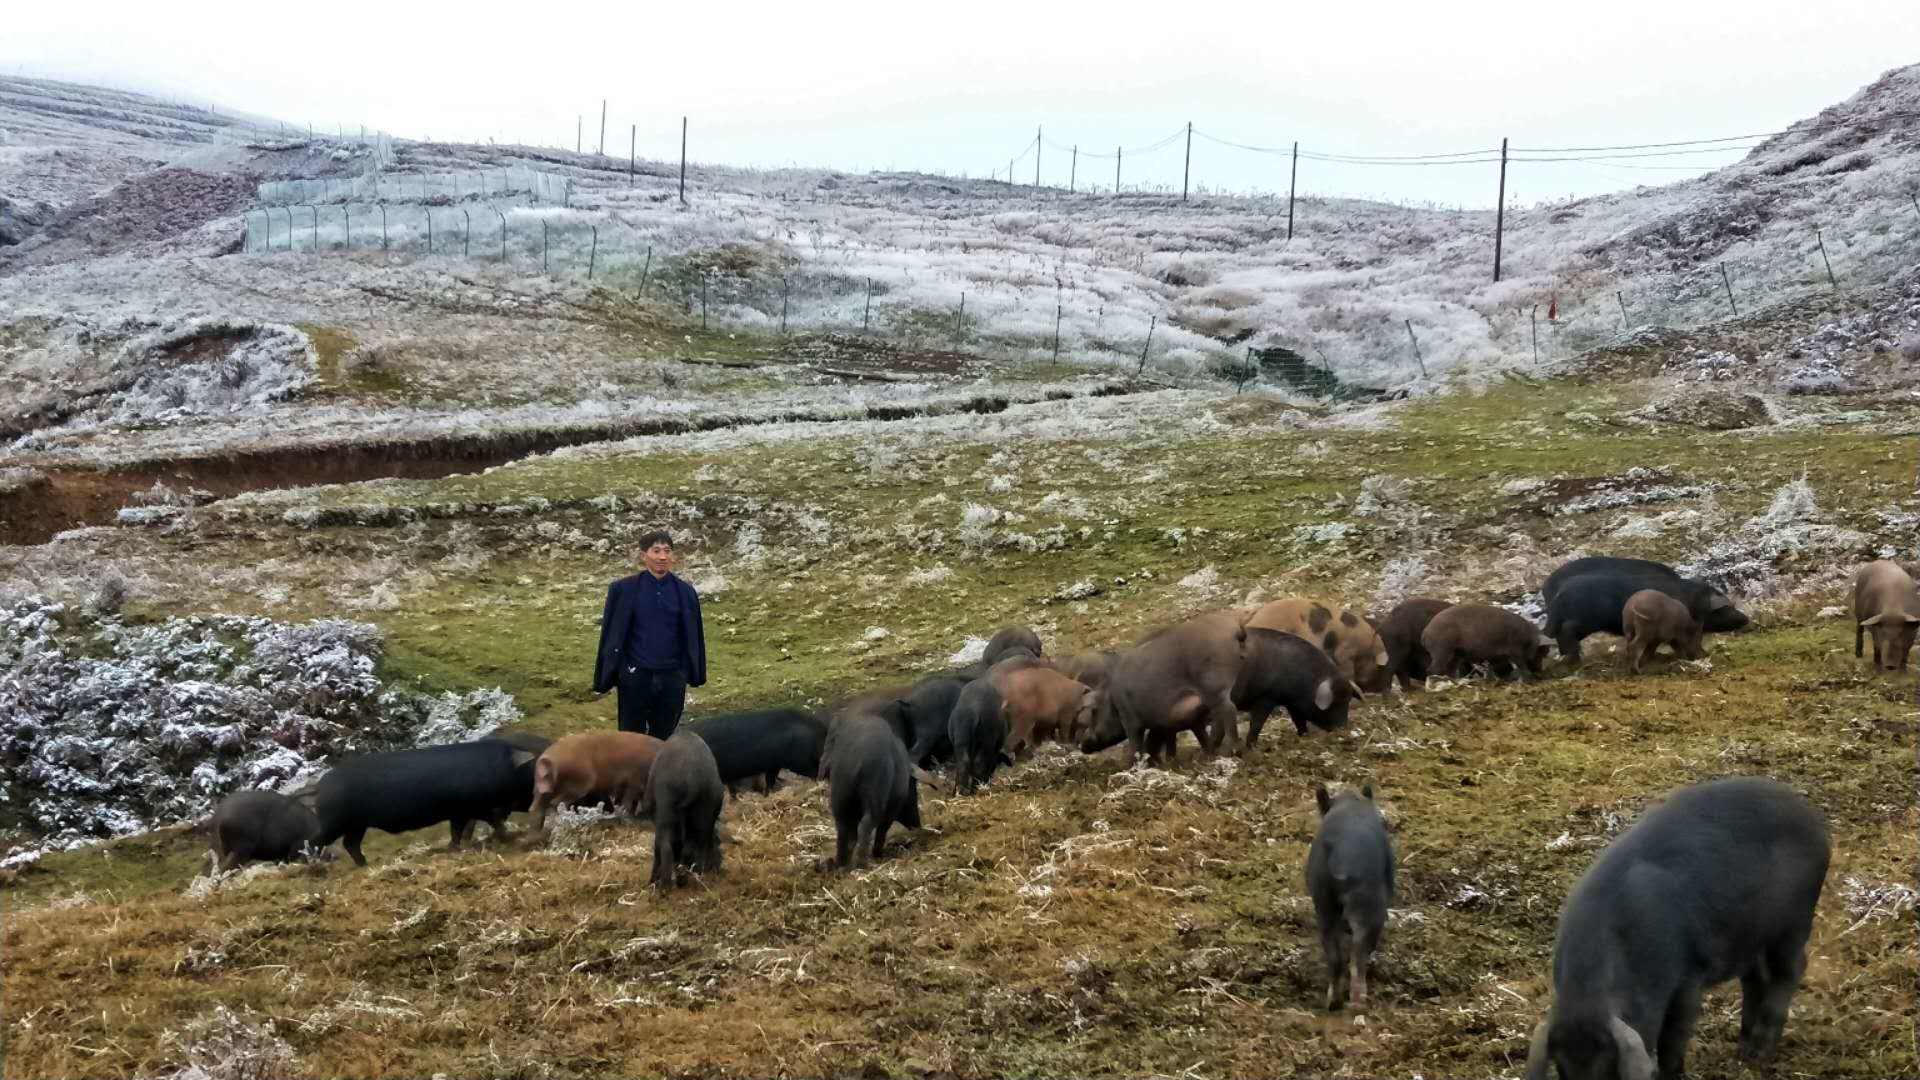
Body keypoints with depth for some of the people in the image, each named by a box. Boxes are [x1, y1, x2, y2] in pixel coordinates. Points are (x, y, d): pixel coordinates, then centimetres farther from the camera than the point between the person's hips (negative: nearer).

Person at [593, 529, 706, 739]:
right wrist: (605, 678, 1)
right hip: (635, 677, -1)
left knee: (664, 739, 10)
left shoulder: (685, 593, 2)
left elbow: (694, 637, 8)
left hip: (672, 679, 1)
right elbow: (611, 635, 0)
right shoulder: (623, 590, -3)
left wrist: (694, 675, 8)